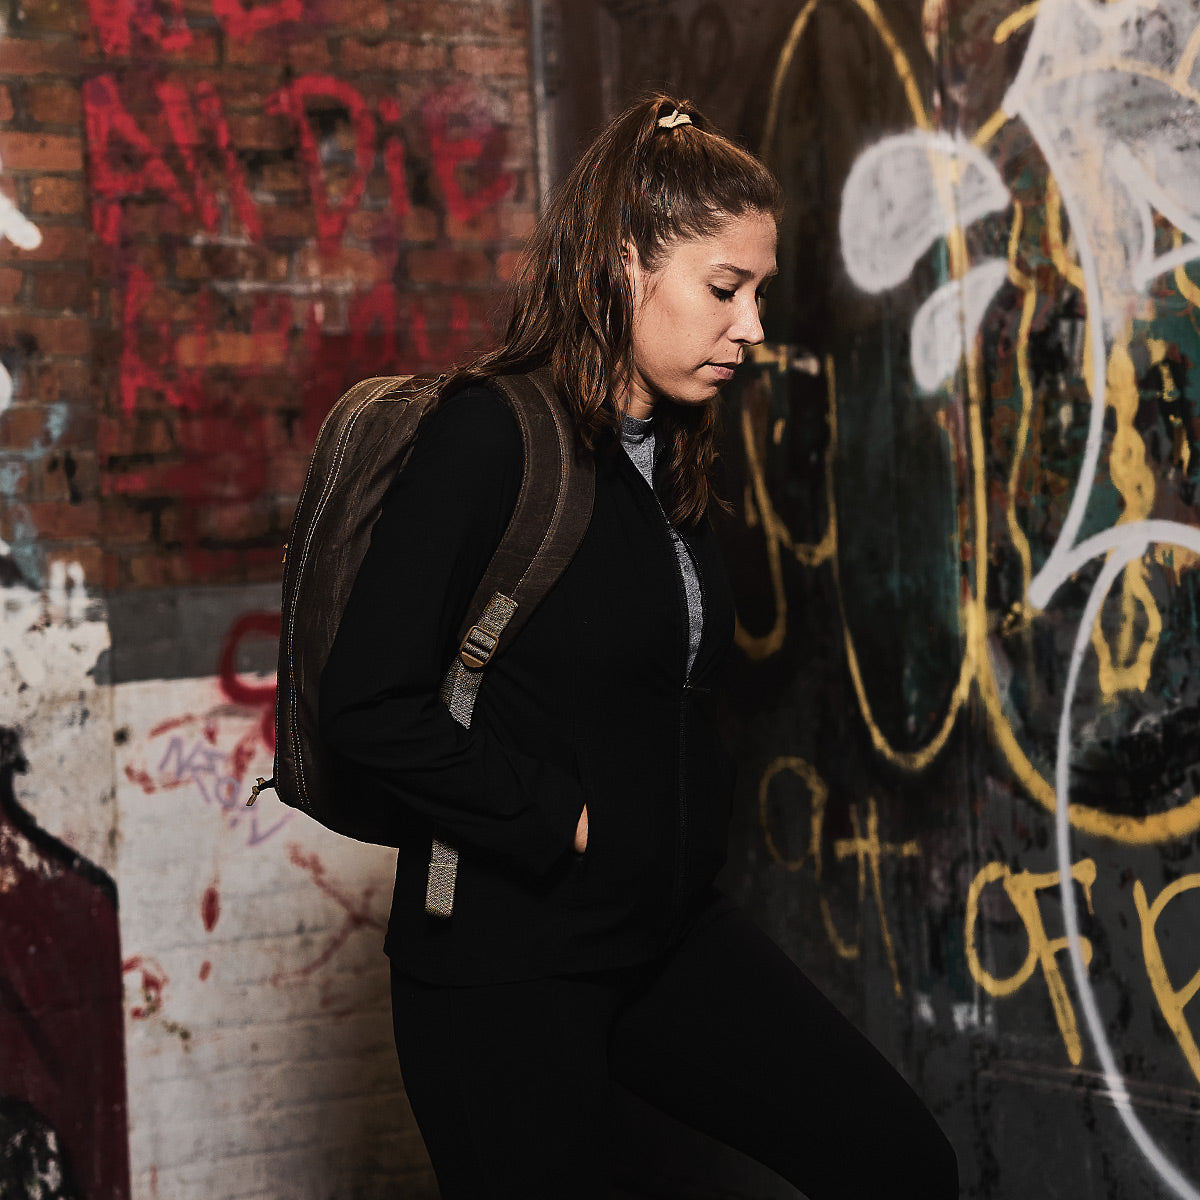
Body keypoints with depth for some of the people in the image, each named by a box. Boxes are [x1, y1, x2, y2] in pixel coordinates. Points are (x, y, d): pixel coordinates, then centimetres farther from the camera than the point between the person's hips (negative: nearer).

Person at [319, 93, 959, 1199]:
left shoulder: (671, 453, 10)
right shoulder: (492, 435, -16)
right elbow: (372, 710, -23)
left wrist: (693, 816, 7)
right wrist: (563, 823, -17)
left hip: (667, 927, 8)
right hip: (506, 958, -8)